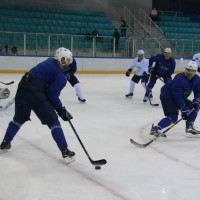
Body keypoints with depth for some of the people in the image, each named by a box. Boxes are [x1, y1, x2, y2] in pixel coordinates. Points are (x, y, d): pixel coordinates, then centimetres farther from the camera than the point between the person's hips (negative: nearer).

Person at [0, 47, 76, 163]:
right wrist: (61, 110, -1)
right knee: (53, 122, -2)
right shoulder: (61, 77, -8)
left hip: (23, 88, 8)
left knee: (20, 118, 28)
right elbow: (52, 96, -11)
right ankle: (65, 152, -5)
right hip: (36, 94, -8)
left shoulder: (50, 61, 14)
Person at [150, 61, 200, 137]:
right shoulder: (179, 79, -29)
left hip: (180, 97, 9)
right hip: (167, 96, -9)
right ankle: (156, 129, -22)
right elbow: (177, 95, -30)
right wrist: (183, 108, -32)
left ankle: (189, 128, 13)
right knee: (173, 117, -23)